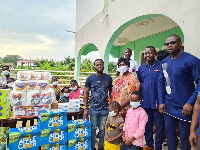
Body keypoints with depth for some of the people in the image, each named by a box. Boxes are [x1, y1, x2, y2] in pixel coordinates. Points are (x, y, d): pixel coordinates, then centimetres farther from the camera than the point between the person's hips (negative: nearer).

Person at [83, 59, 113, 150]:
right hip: (93, 108, -1)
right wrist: (85, 108, -4)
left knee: (102, 129, 12)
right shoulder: (90, 78, -2)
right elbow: (86, 93, 0)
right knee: (93, 129, 10)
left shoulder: (108, 78, 4)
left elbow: (110, 92, 10)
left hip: (105, 108, 2)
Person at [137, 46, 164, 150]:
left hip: (157, 101, -4)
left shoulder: (161, 66, -5)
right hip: (145, 102, 4)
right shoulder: (141, 68, 9)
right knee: (147, 124, 17)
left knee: (159, 125, 7)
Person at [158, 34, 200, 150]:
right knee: (169, 130, 17)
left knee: (185, 134, 10)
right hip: (168, 105, 5)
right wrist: (161, 102, 2)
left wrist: (190, 103, -18)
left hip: (184, 106, -5)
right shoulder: (164, 62, 5)